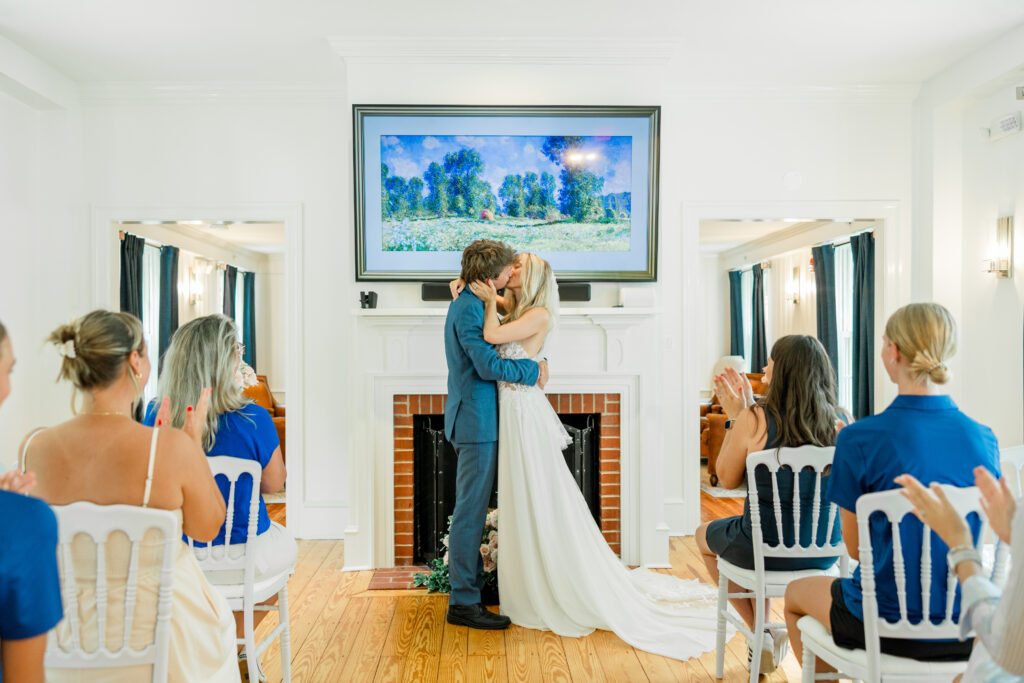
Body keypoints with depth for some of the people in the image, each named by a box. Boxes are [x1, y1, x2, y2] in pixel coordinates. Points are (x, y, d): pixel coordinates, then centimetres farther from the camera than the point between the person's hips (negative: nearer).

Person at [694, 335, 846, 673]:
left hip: (769, 550, -5)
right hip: (824, 553, 5)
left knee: (705, 535, 28)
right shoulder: (838, 422, -5)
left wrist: (735, 417, -2)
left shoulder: (754, 420, -20)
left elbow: (727, 479, -6)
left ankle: (761, 633, 26)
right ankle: (763, 638, 41)